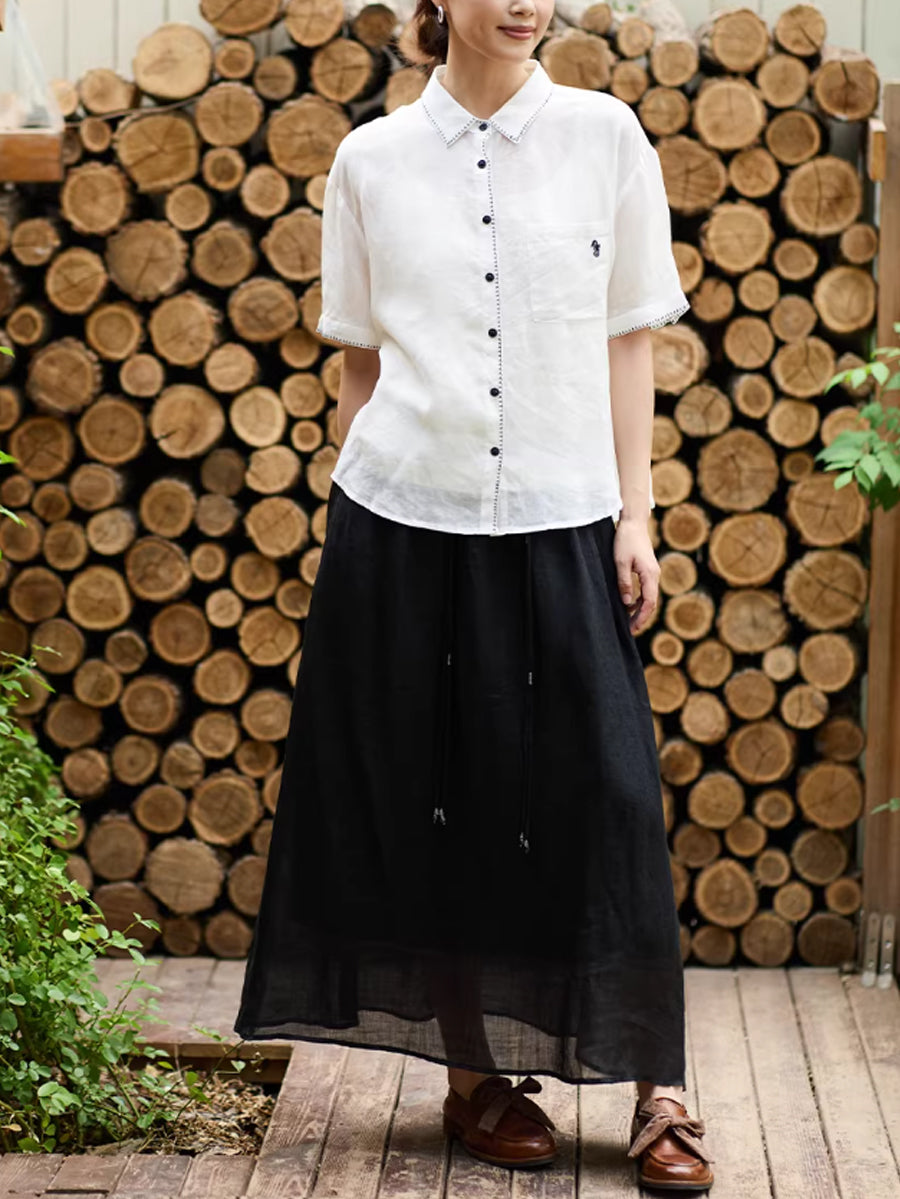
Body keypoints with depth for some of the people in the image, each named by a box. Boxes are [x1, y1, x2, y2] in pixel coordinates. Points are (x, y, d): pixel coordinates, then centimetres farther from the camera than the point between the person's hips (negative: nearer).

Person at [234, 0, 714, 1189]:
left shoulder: (604, 135, 2)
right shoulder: (371, 160, 3)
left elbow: (628, 341, 4)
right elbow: (359, 360, 9)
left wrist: (636, 515, 0)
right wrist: (352, 498, 8)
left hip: (559, 518, 0)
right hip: (405, 515, 1)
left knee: (600, 793, -1)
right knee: (437, 797, 6)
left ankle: (656, 1087, 9)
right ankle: (473, 1068, 20)